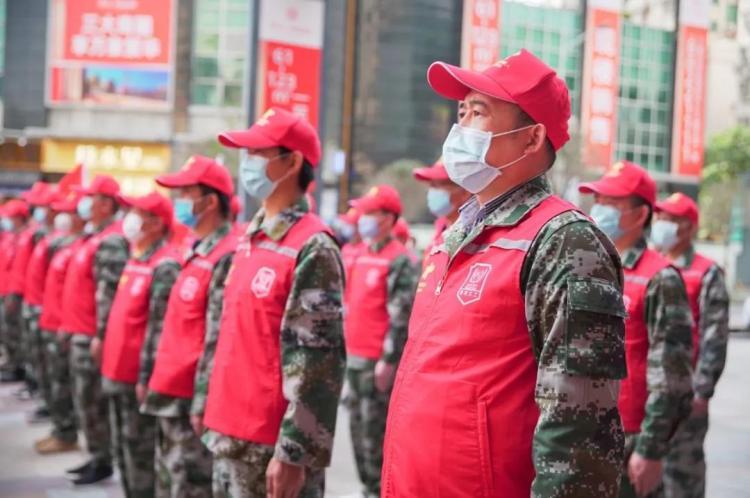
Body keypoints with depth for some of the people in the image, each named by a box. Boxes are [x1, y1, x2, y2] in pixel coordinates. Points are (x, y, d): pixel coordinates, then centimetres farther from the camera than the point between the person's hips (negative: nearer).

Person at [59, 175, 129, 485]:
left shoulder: (110, 242, -17)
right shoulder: (95, 238, 15)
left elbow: (109, 293, -22)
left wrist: (100, 336, -23)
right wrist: (70, 326, 21)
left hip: (92, 335, -10)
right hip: (81, 332, 10)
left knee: (92, 400, -3)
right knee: (85, 399, 14)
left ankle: (103, 461, 6)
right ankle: (96, 456, 23)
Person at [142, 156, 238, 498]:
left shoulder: (227, 258, -17)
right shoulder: (197, 253, 14)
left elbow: (217, 339, -21)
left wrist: (202, 402, -22)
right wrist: (151, 378, 20)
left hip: (191, 399, -10)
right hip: (170, 393, 10)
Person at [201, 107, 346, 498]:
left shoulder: (312, 248, -14)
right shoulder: (249, 239, 12)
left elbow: (316, 362, -19)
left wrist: (292, 454, -20)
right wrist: (217, 420, 19)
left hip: (272, 444, -8)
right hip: (231, 435, 8)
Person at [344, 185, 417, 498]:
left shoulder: (400, 261, -11)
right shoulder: (362, 255, 15)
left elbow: (401, 316, -16)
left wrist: (388, 360, -19)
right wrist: (345, 349, 19)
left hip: (377, 361, -8)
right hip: (354, 357, 9)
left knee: (376, 429, -4)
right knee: (358, 425, 14)